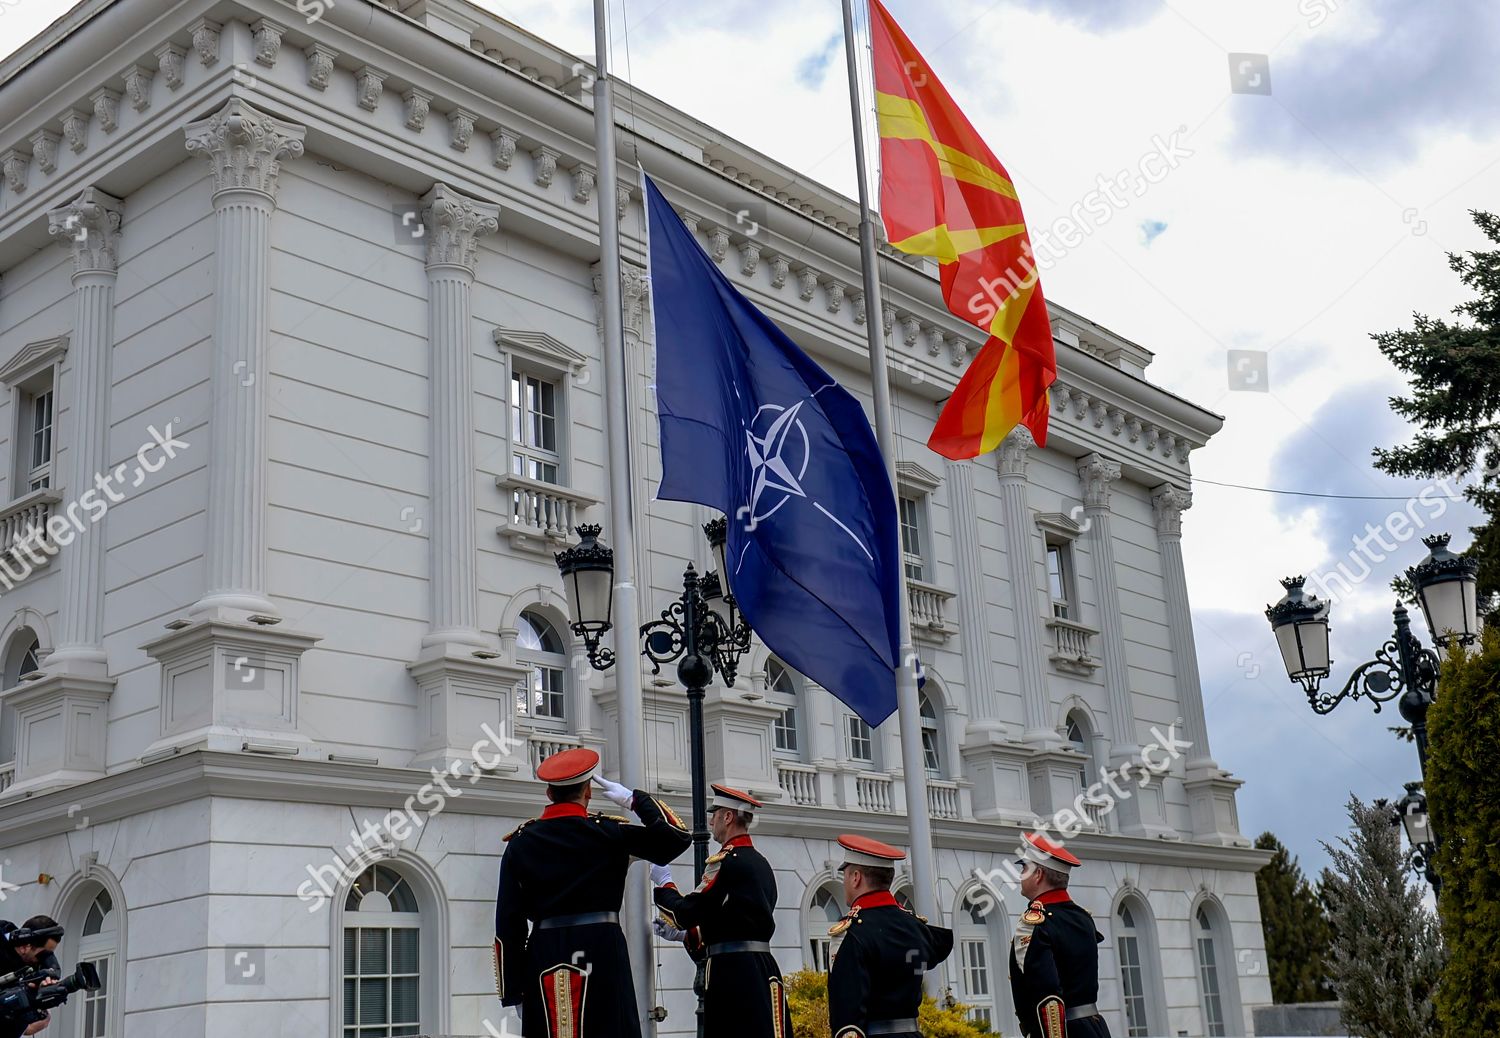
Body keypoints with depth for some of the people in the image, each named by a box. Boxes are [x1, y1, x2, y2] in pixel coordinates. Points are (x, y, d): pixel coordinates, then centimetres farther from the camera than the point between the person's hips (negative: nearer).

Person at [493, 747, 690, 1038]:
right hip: (601, 954, -3)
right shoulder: (608, 832, -2)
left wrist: (514, 992, 8)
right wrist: (634, 799, 10)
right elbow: (678, 836, 3)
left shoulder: (520, 842, 7)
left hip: (543, 957, 3)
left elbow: (508, 925, 4)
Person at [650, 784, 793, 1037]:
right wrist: (683, 934, 20)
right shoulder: (759, 862, 18)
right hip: (760, 968, 9)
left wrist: (664, 882, 7)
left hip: (733, 974, -9)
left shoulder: (728, 861, -10)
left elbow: (688, 913, -11)